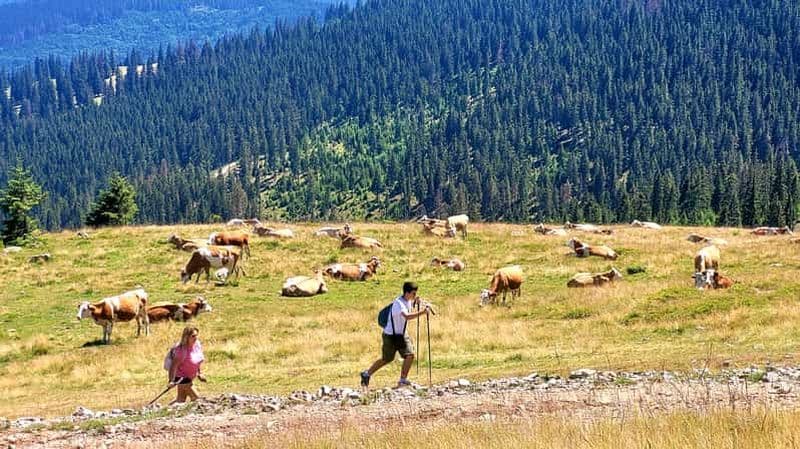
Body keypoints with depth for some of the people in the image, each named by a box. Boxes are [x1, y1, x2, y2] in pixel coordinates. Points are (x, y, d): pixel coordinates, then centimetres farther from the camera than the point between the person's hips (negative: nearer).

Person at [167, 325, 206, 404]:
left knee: (181, 400, 13)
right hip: (182, 377, -8)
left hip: (189, 378, 8)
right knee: (195, 398, -3)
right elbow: (174, 365, -30)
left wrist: (198, 374, 19)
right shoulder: (182, 350, -28)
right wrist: (171, 381, -34)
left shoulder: (197, 344, -3)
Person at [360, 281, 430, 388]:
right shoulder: (398, 303, -27)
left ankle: (403, 380, 0)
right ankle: (366, 374, 27)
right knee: (386, 360, 6)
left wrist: (415, 301, 4)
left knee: (410, 355, -9)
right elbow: (407, 316, -44)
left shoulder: (408, 300, -1)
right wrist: (422, 312, -44)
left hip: (402, 335, 7)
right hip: (390, 335, -7)